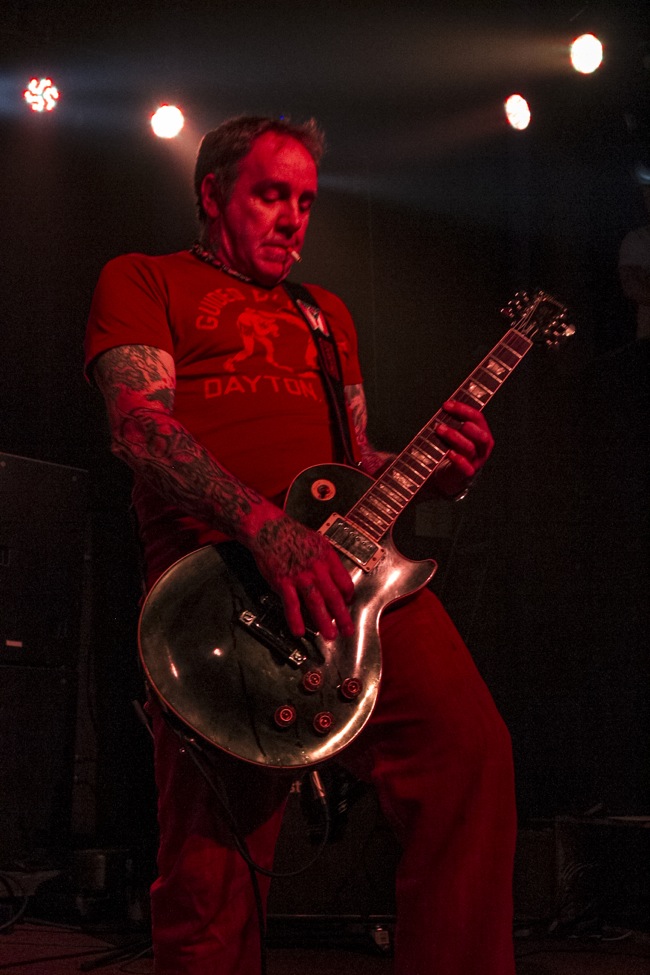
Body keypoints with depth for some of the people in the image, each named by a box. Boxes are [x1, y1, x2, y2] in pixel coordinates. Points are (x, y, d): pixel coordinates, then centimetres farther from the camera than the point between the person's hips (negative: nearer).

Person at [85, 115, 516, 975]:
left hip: (350, 564, 5)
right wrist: (268, 527, -21)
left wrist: (434, 471, 6)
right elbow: (139, 425, -5)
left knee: (470, 750, -19)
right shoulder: (144, 282, 14)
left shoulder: (326, 313, 33)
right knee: (209, 880, -10)